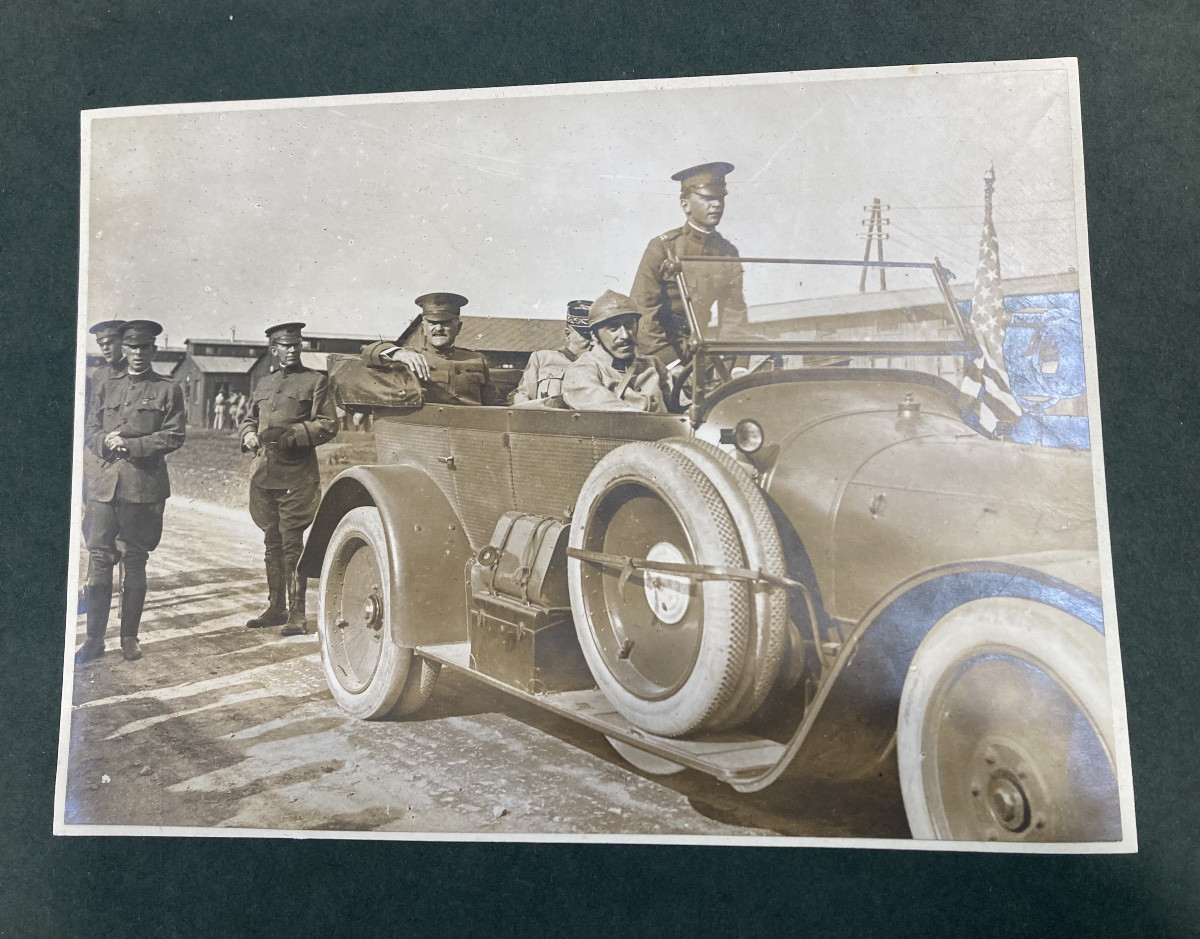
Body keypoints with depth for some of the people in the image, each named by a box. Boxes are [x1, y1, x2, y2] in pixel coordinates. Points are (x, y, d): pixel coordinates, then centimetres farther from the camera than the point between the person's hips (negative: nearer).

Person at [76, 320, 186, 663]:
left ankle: (129, 637, 13)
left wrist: (131, 445, -13)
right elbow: (89, 431, 14)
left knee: (135, 563, 4)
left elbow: (174, 436, -3)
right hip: (103, 483, 3)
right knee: (98, 560, 0)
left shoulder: (168, 390, 7)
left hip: (144, 486, -2)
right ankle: (94, 638, 8)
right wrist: (107, 442, -8)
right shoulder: (105, 387, 17)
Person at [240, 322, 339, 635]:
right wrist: (248, 435, 4)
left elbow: (328, 425, -6)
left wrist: (292, 434, -18)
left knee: (292, 544, -6)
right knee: (271, 543, 11)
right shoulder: (263, 384, 18)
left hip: (296, 477, -5)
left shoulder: (315, 381, 2)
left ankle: (297, 613, 1)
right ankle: (276, 607, 21)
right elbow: (248, 419, 26)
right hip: (263, 475, 6)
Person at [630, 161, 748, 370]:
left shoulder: (727, 252, 8)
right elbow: (641, 312, -9)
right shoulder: (662, 248, -5)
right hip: (661, 358, -4)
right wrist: (672, 364, -17)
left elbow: (734, 313, 7)